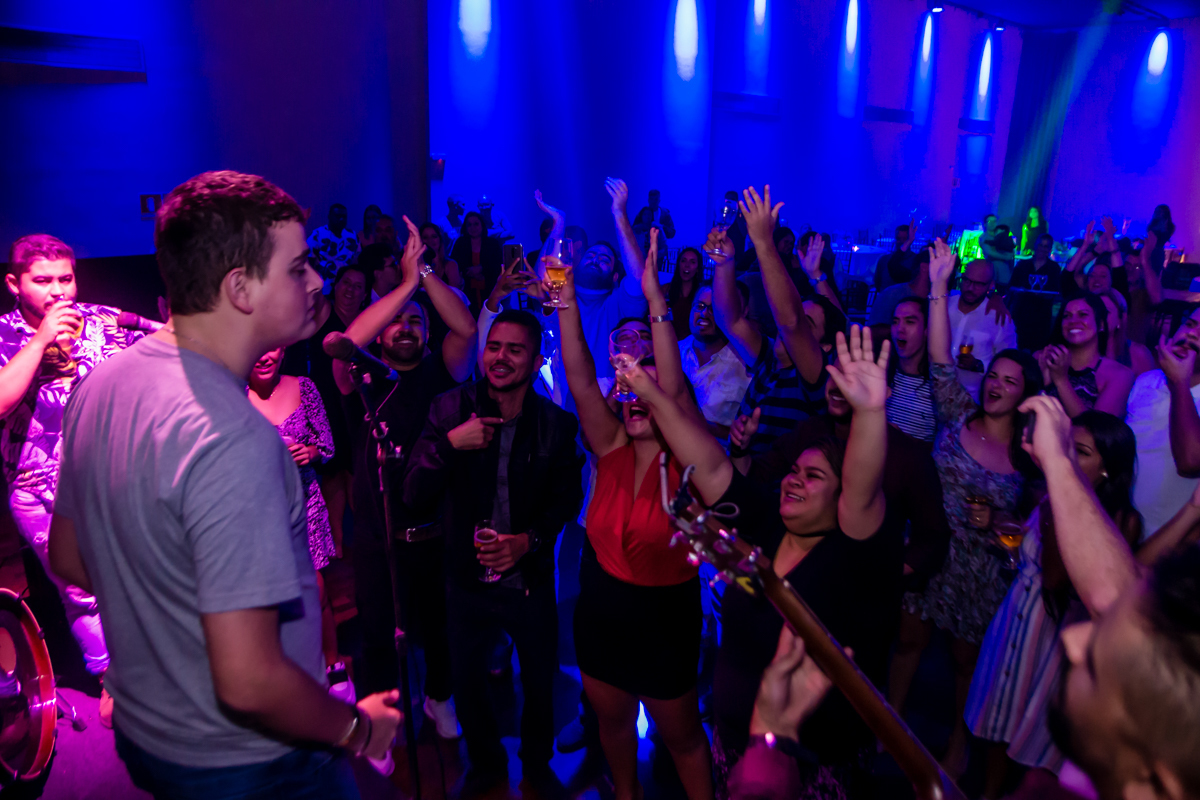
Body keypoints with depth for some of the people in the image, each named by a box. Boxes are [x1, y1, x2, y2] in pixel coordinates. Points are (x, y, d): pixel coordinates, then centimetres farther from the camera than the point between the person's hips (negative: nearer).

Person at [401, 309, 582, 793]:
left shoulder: (556, 424, -10)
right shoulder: (451, 409, -10)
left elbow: (567, 498, 1)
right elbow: (413, 496, -13)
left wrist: (529, 540, -16)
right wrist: (449, 444, -29)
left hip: (530, 581, 0)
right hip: (468, 578, 1)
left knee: (539, 683, 15)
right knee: (467, 684, 17)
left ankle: (537, 765, 46)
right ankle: (486, 763, 47)